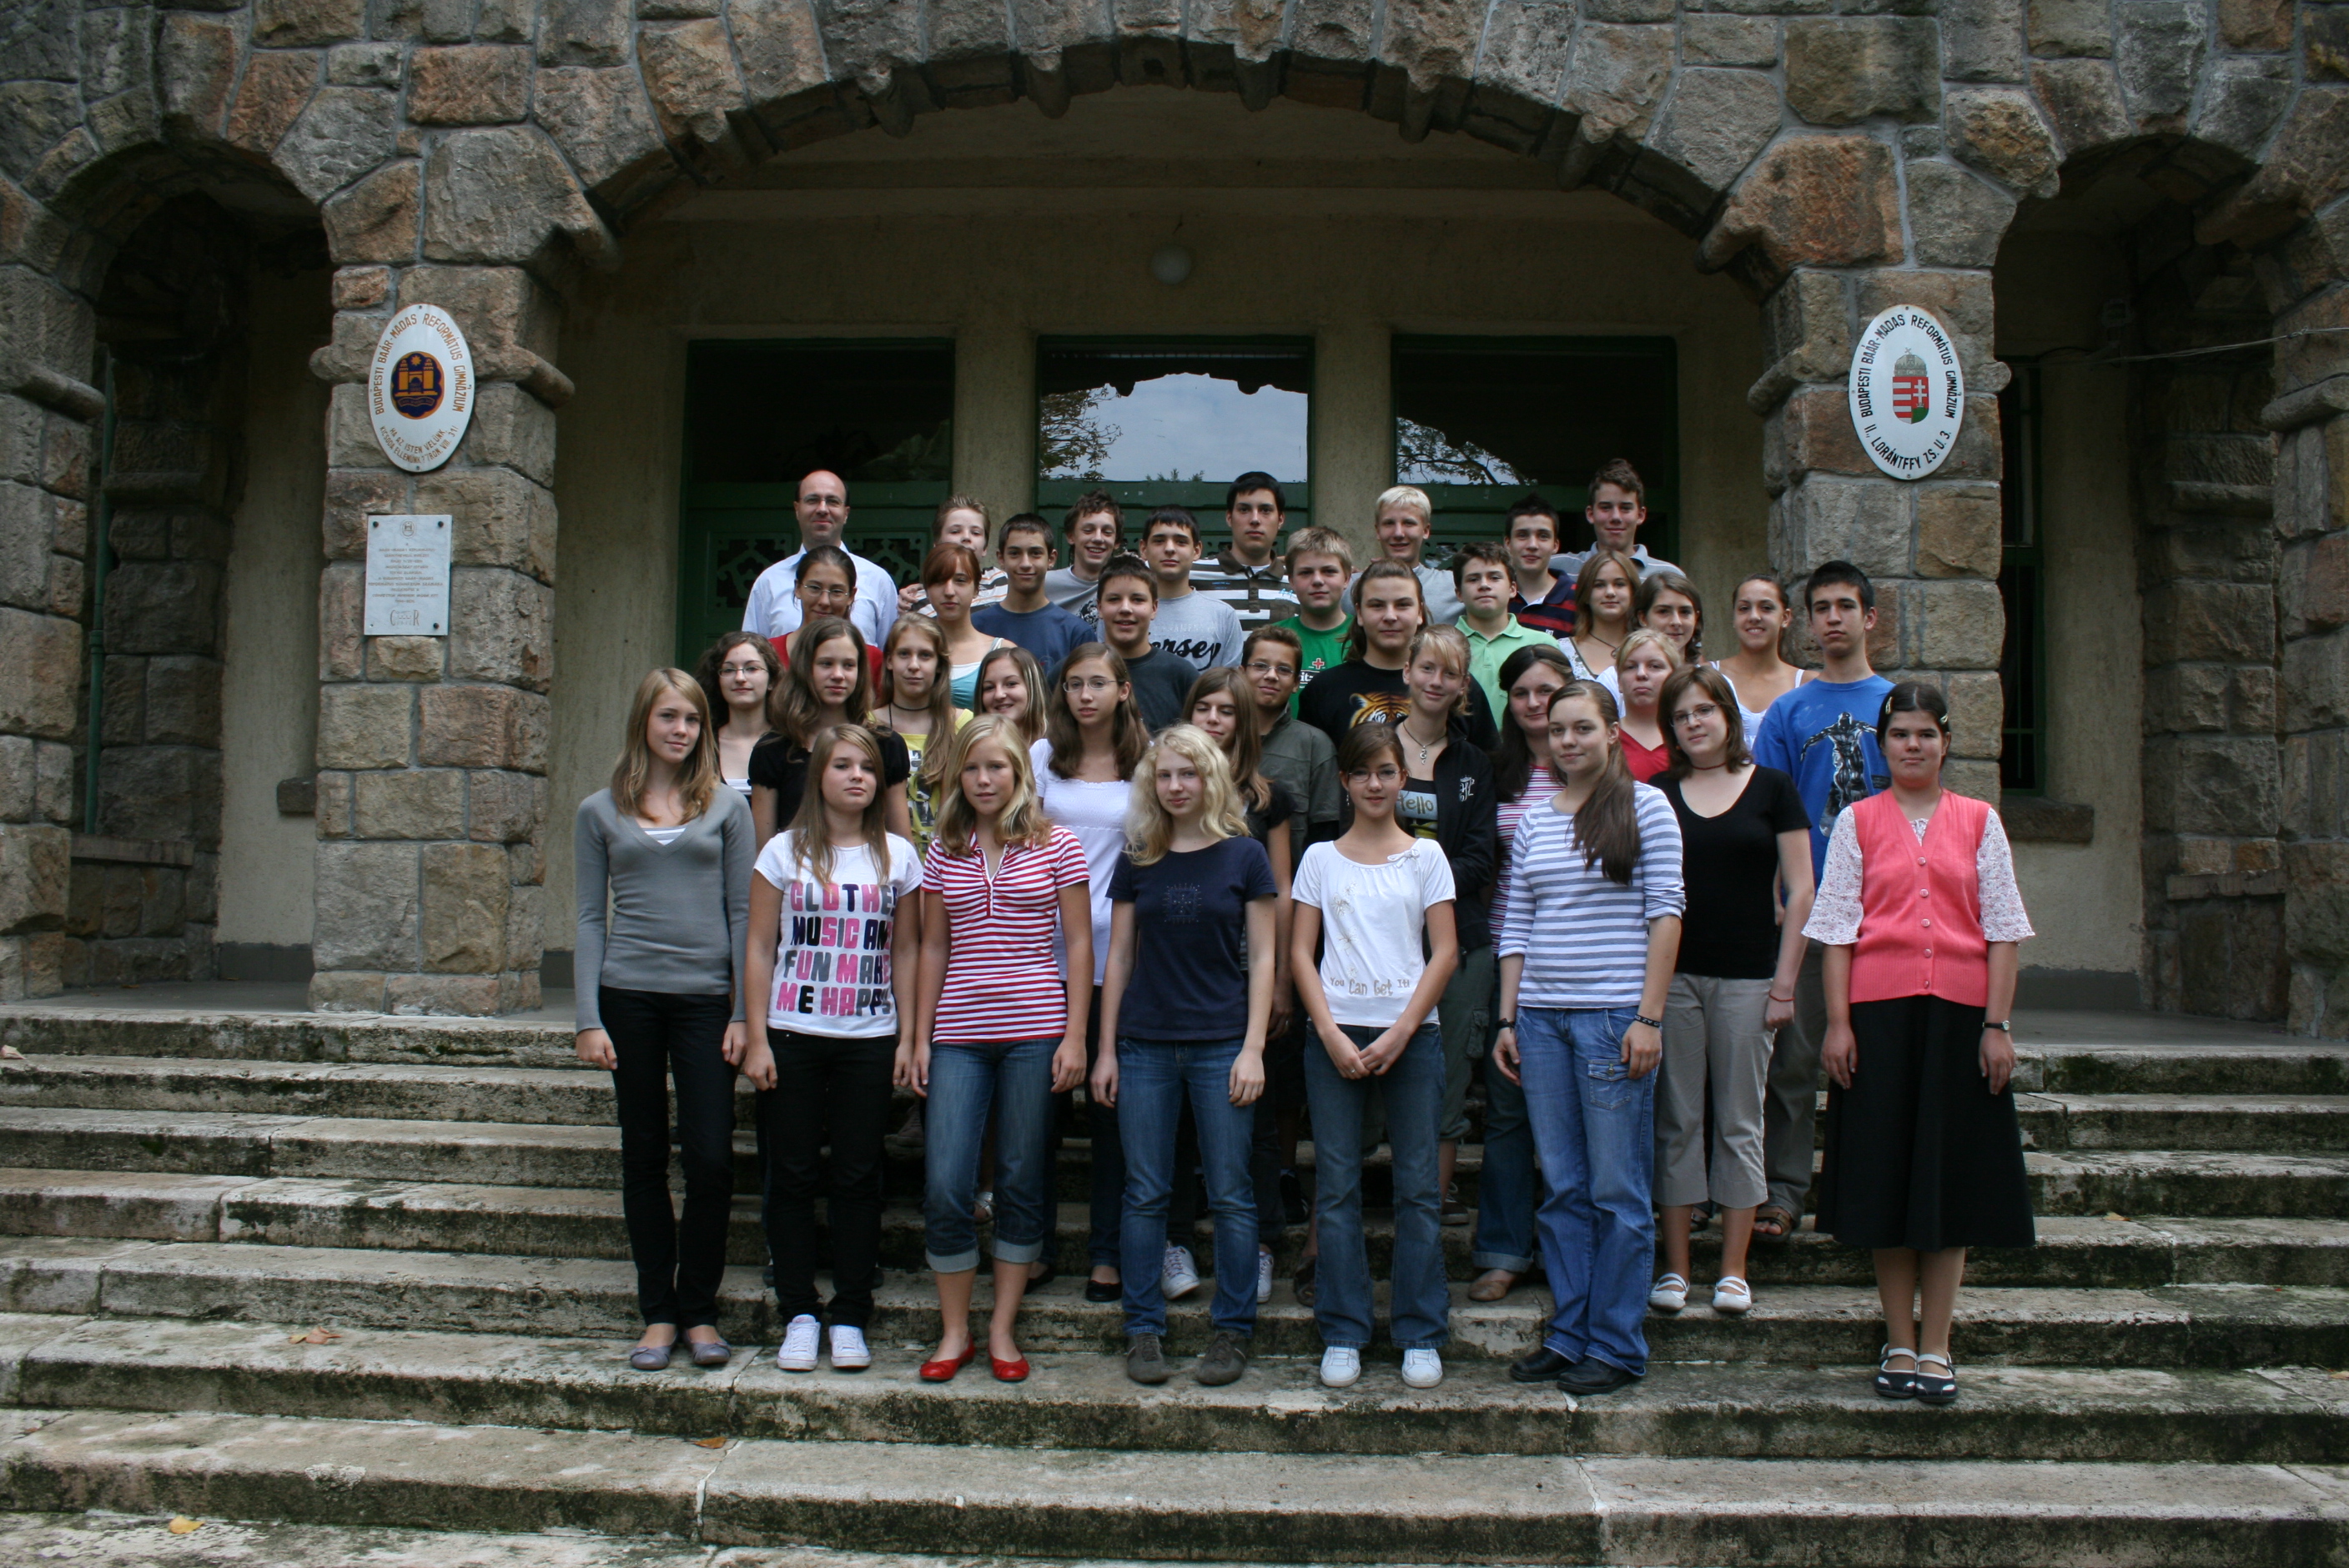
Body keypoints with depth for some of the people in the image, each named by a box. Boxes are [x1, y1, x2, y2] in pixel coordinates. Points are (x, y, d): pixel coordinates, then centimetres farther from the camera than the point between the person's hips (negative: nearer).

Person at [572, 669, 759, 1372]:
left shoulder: (726, 808, 6)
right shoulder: (601, 813, 8)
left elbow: (742, 913, 5)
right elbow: (591, 918, 7)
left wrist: (746, 1015, -1)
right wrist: (588, 1018, -1)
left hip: (706, 997, -1)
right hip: (629, 996, 1)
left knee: (710, 1159, -5)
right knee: (644, 1156, 7)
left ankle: (700, 1310, 12)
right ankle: (658, 1314, 17)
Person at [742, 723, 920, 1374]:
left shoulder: (897, 856, 5)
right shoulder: (785, 851, 2)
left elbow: (906, 951, 7)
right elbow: (759, 947, 2)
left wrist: (907, 1037, 2)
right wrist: (756, 1036, -4)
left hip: (869, 1040, 1)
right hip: (793, 1035, 0)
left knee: (857, 1177, 4)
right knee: (793, 1175, 4)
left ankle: (849, 1317, 13)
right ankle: (799, 1313, 15)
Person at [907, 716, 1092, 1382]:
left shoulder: (1056, 846, 1)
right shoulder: (944, 852, 9)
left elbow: (1078, 944, 1)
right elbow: (934, 948, 12)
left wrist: (1074, 1035, -5)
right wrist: (919, 1038, 7)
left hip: (1034, 1032, -2)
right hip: (959, 1036, 2)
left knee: (1023, 1183, 5)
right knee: (945, 1186, -3)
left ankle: (1003, 1329, 17)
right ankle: (954, 1333, 12)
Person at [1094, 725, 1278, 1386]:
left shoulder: (1243, 856, 1)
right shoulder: (1136, 862, 8)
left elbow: (1262, 957, 0)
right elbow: (1119, 957, 10)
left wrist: (1253, 1047, -7)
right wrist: (1106, 1049, 6)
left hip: (1221, 1045, -2)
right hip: (1145, 1046, 2)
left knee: (1231, 1194, 2)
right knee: (1145, 1194, 6)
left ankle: (1233, 1331, 13)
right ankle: (1144, 1330, 15)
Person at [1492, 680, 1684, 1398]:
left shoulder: (1644, 806, -1)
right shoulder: (1534, 821, 13)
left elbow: (1665, 914, -4)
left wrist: (1649, 1018, -10)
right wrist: (1508, 1019, 8)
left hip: (1613, 1015, -5)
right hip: (1541, 1017, 5)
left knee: (1617, 1189, 1)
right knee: (1562, 1189, 9)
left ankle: (1616, 1347, 10)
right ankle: (1568, 1334, 18)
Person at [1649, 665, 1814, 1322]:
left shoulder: (1771, 788, 3)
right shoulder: (1657, 795, 8)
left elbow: (1800, 890, 1)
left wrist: (1785, 981, -5)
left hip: (1747, 977, -1)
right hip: (1672, 975, 1)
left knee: (1740, 1122, 4)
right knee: (1676, 1121, 4)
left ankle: (1734, 1270, 12)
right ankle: (1674, 1268, 11)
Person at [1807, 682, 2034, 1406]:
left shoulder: (1978, 822, 8)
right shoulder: (1857, 821, 6)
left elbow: (2002, 930, 6)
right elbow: (1837, 927, 3)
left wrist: (1997, 1024, -2)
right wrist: (1838, 1021, -5)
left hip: (1959, 1013, 1)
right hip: (1879, 1012, -1)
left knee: (1952, 1174, 3)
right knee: (1886, 1175, 3)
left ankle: (1935, 1347, 12)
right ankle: (1900, 1344, 14)